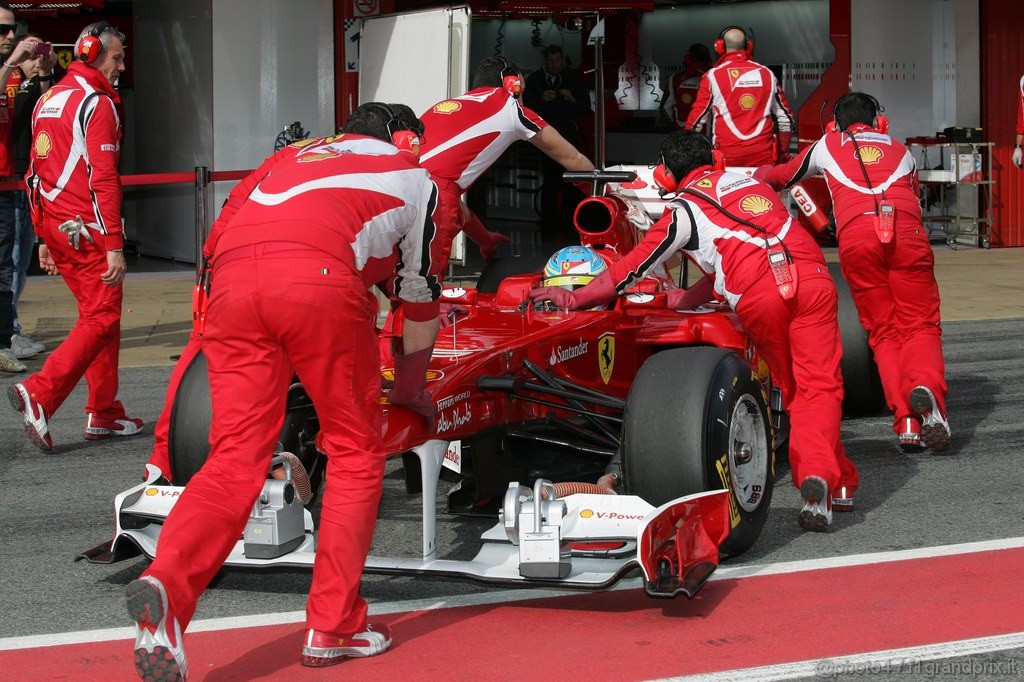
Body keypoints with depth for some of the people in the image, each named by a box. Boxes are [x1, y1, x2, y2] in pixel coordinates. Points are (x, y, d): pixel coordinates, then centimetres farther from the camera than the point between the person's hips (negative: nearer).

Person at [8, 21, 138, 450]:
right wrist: (114, 246, -19)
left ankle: (104, 414, 16)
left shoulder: (48, 101, 17)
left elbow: (35, 174, 20)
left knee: (101, 316, 15)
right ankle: (39, 395, -18)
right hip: (87, 230, -9)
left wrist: (45, 239, 24)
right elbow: (103, 179, -18)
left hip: (54, 224, 9)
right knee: (100, 319, -7)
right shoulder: (97, 102, -11)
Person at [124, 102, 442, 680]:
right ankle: (333, 627, 10)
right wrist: (412, 388, 52)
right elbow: (421, 294, 36)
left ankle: (166, 584, -25)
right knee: (357, 448, 13)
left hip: (231, 274, 4)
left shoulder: (298, 156, 40)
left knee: (236, 456, 1)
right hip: (317, 274, -4)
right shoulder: (414, 174, 29)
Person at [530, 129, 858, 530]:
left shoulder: (685, 210, 15)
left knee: (792, 391, 14)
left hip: (757, 297, -3)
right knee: (819, 386, -1)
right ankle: (821, 475, -22)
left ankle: (840, 482, 11)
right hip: (811, 275, 3)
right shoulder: (749, 184, 32)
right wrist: (688, 299, 43)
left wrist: (575, 298, 24)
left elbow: (633, 268, 16)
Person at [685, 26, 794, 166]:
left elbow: (696, 120, 2)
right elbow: (785, 118, 14)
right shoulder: (766, 74, 10)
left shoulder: (713, 76, 1)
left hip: (727, 154, -2)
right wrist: (782, 154, 24)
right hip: (763, 153, 2)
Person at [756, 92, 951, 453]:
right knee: (920, 325, 1)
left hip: (855, 233, 0)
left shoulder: (827, 146, 30)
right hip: (906, 229, 0)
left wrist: (763, 175, 68)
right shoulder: (899, 150, 32)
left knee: (884, 332, 7)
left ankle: (907, 421, -10)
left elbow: (780, 176, 45)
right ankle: (925, 385, -31)